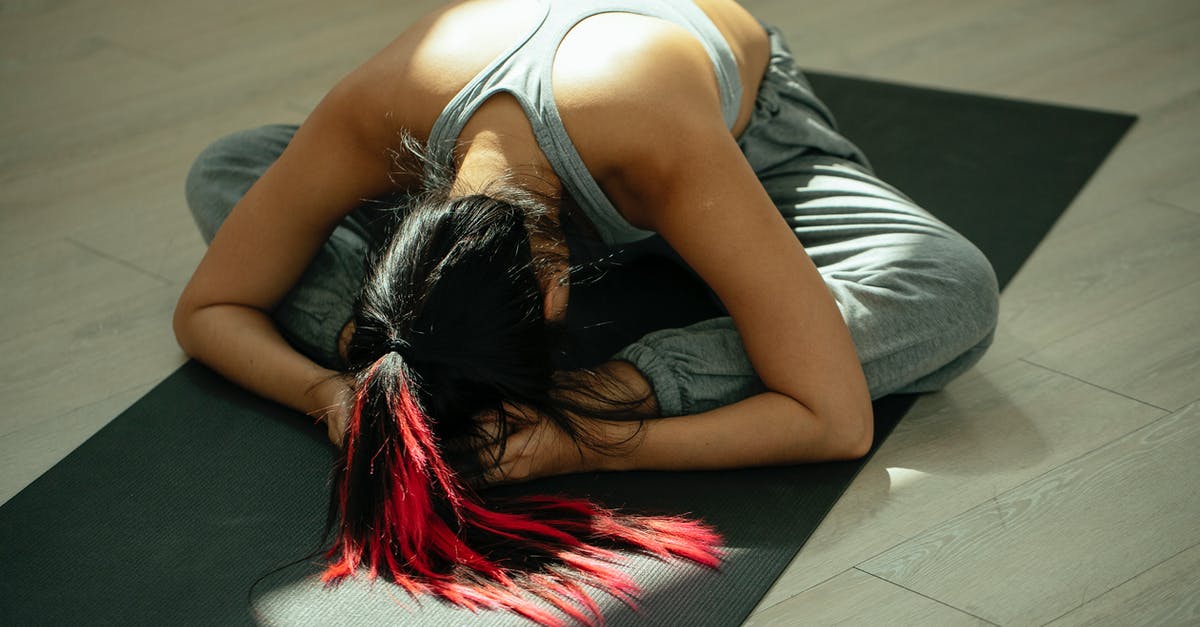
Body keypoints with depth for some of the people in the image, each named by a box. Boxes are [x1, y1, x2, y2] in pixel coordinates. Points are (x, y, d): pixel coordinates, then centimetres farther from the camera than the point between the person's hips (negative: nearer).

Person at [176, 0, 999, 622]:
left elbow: (839, 420, -43)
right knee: (222, 175, -15)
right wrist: (326, 391, -43)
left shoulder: (673, 154, -48)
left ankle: (628, 385, -31)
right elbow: (205, 307, -23)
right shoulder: (370, 116, -39)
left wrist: (584, 446, -51)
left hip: (741, 110, -2)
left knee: (957, 296, -33)